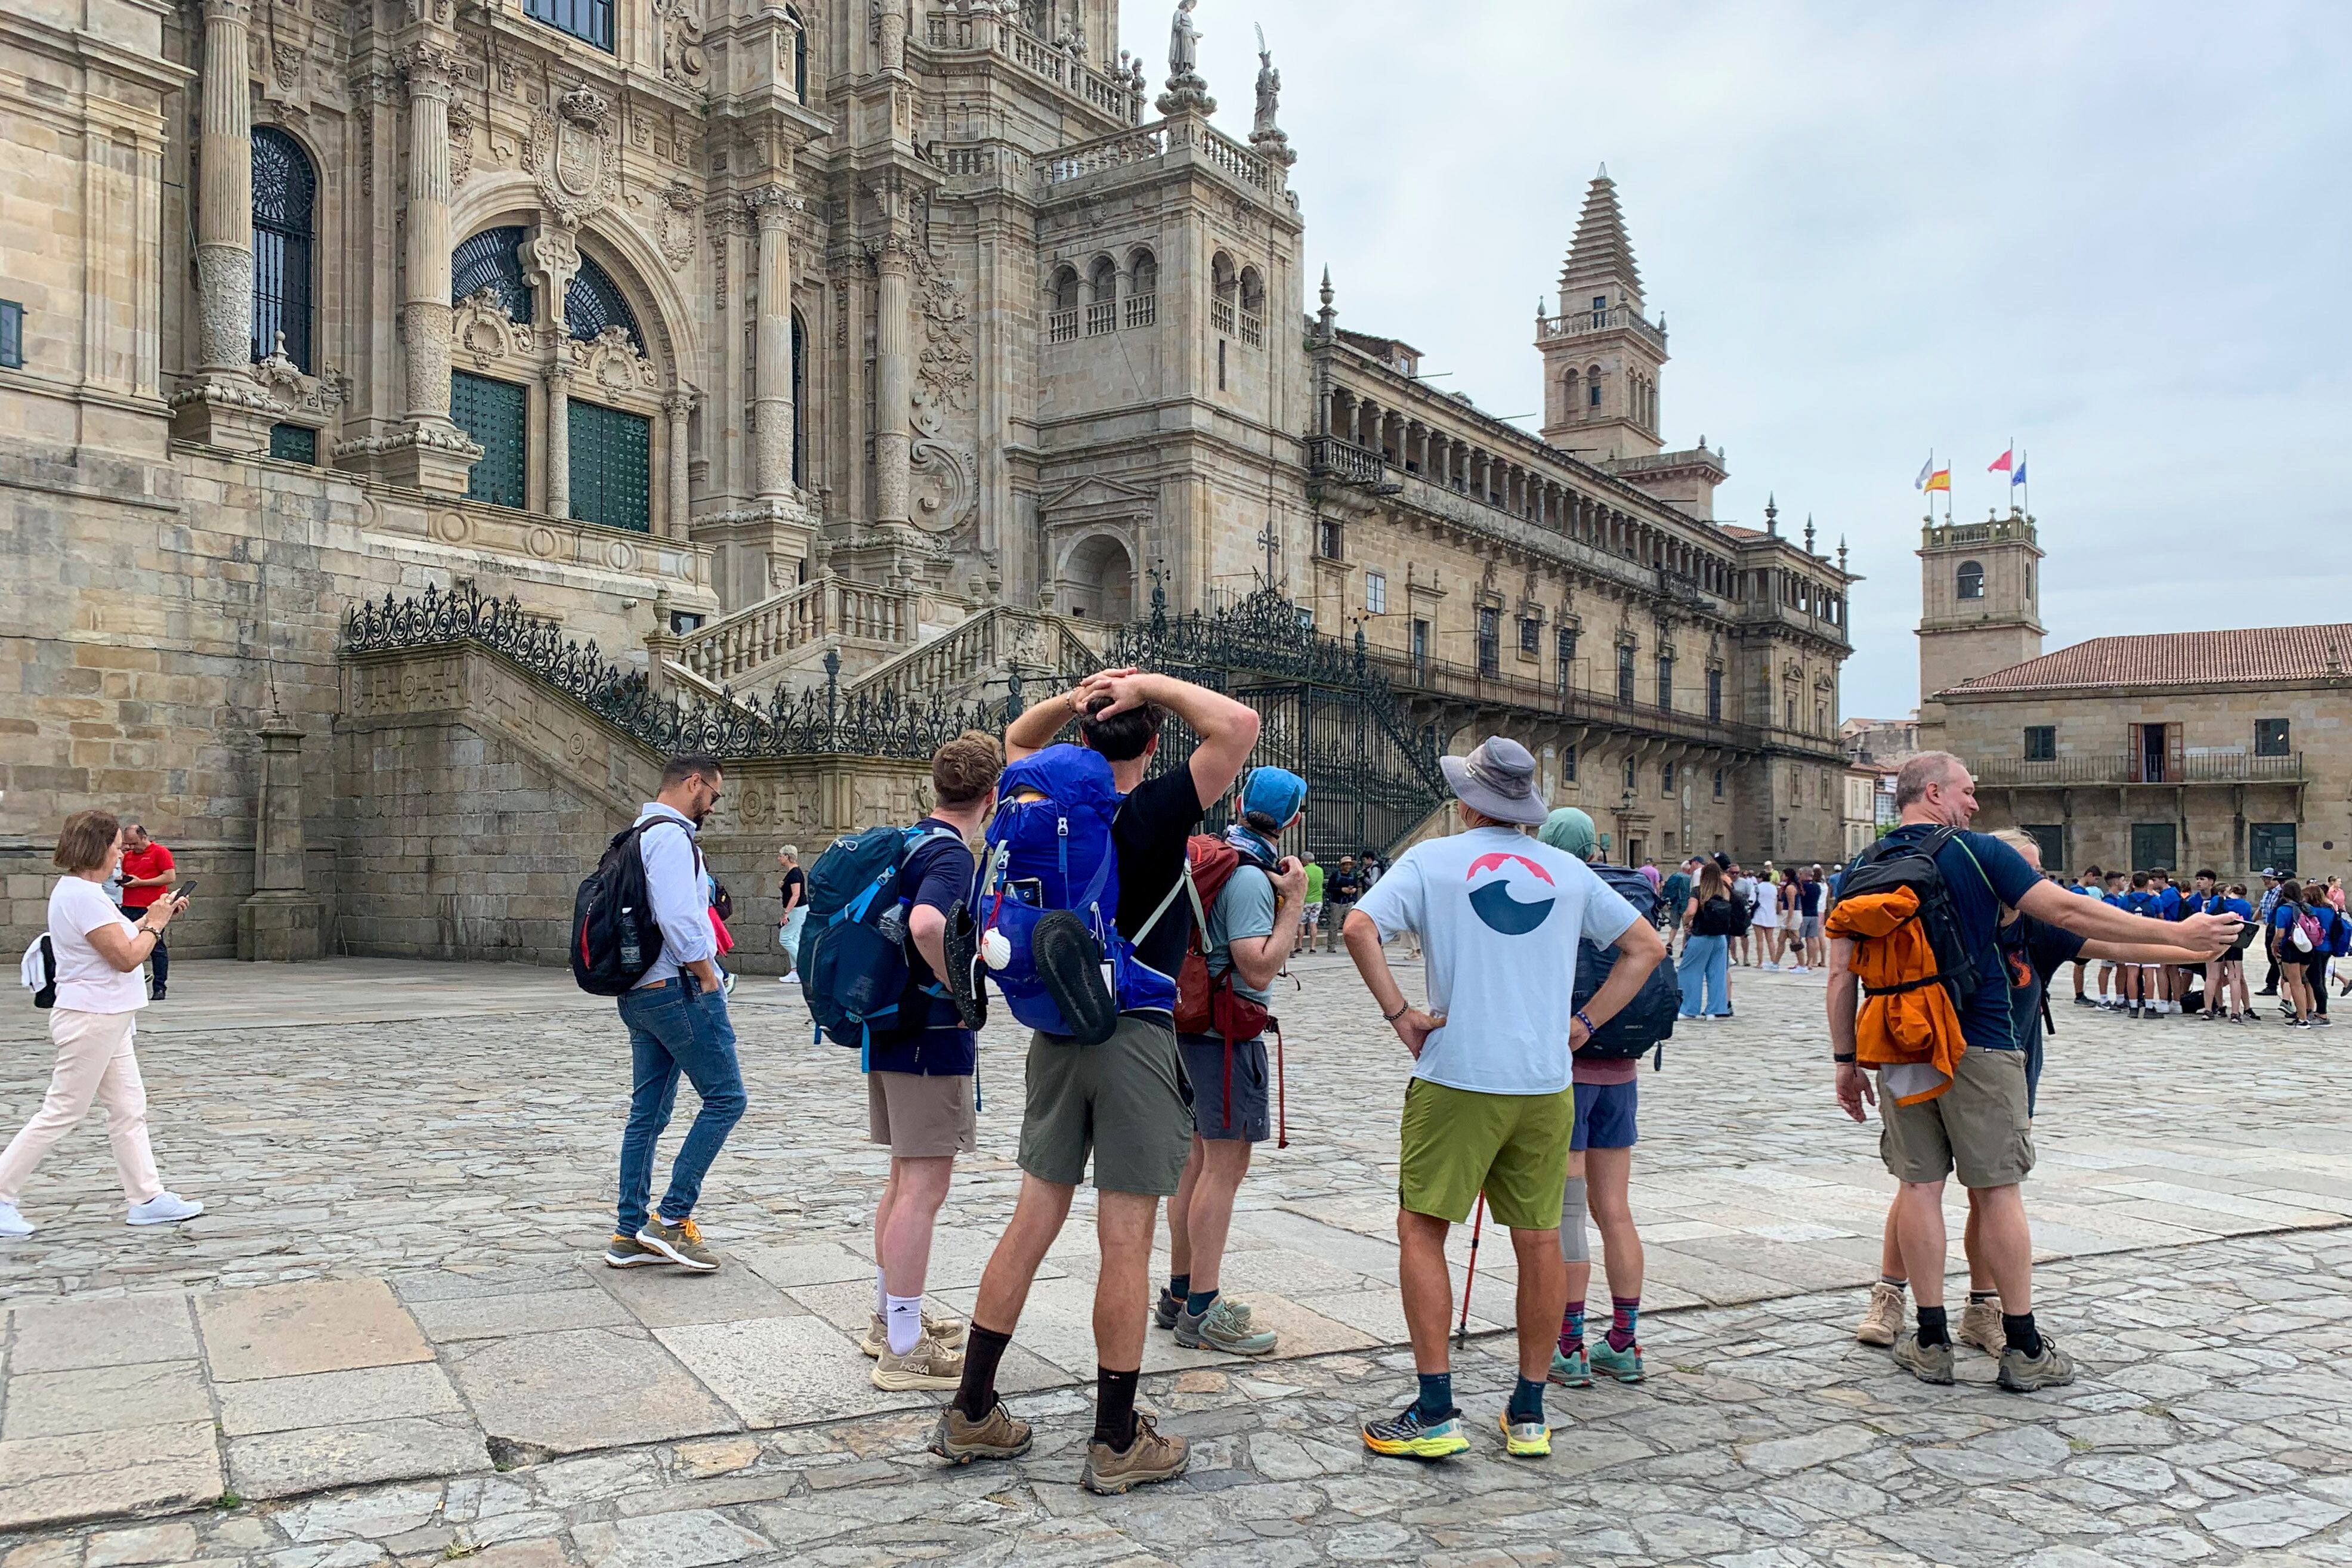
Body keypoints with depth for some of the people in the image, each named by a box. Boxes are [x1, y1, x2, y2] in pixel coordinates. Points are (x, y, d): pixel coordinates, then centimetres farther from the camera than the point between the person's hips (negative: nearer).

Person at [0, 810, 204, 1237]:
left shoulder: (80, 891, 12)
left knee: (129, 1110, 10)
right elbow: (126, 957, -21)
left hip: (105, 1021, 10)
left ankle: (147, 1198, 14)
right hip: (91, 1020, -10)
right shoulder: (83, 896, -20)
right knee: (62, 1114, -1)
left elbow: (117, 939, 20)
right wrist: (155, 925, -6)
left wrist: (152, 918, 10)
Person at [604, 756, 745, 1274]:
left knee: (648, 1112, 11)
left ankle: (631, 1235, 15)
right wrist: (710, 981, -13)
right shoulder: (671, 836, -14)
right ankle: (672, 1218, -4)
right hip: (678, 989, -10)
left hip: (640, 993, 10)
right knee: (725, 1098, -3)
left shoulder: (639, 836, 18)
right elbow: (679, 921, -22)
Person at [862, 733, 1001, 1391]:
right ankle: (905, 1350, 2)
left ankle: (891, 1318, 31)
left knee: (904, 1180, 19)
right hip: (934, 1040, -10)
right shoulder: (951, 855, -17)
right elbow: (927, 923, -38)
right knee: (925, 1189, -4)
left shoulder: (905, 842, 11)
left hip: (890, 1033, 10)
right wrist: (957, 986, -22)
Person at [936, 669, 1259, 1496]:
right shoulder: (1155, 811, -12)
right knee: (1126, 1241, 1)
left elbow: (1017, 740, 24)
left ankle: (971, 1413, 21)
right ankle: (1117, 1442, 11)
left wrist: (1070, 699, 7)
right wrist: (1154, 685, -9)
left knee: (1032, 1223, 13)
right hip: (1136, 1037, -6)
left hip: (1057, 1033, 6)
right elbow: (1239, 724, -18)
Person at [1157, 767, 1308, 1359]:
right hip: (1227, 1034, -10)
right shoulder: (1251, 879, -19)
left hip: (1197, 1026, 10)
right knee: (1226, 1166, -5)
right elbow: (1259, 971, -24)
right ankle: (1201, 1311, -1)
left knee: (1200, 1161, 15)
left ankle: (1180, 1294, 24)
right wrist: (1292, 903, -18)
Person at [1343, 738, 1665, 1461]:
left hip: (1456, 1077, -4)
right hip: (1546, 1082, 4)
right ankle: (1529, 1415, 19)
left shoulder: (1433, 859, -1)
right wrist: (1585, 1022, 11)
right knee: (1539, 1239, 10)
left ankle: (1436, 1413, 3)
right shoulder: (1568, 871, 9)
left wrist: (1398, 1012, -8)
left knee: (1421, 1231, 5)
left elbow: (1360, 927, -15)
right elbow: (1648, 946, 13)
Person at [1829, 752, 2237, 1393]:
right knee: (1996, 1191, 3)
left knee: (1920, 1185, 7)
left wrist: (1845, 1061, 8)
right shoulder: (1977, 853, -5)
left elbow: (1842, 976, 2)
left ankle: (1931, 1343, 10)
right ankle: (2024, 1349, 11)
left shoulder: (1861, 872, 5)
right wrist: (2180, 936, -1)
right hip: (1978, 1048, -3)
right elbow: (2070, 913, -7)